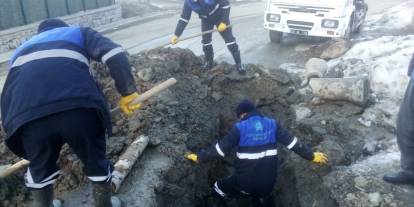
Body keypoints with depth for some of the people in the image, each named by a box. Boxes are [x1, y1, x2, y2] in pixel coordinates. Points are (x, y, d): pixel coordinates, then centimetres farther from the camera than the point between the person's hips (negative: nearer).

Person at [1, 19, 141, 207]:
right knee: (96, 164, 23)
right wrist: (128, 92, 12)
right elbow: (114, 54, 8)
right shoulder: (79, 33, 28)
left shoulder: (21, 50, 38)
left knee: (40, 169, 31)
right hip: (80, 109, -2)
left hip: (27, 118, 3)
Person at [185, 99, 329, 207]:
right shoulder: (273, 124, 2)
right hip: (268, 183, 5)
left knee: (218, 191, 20)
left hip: (245, 182, -4)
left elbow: (221, 148, -8)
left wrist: (199, 158, 4)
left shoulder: (240, 128, -9)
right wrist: (311, 156, 16)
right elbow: (292, 143, 3)